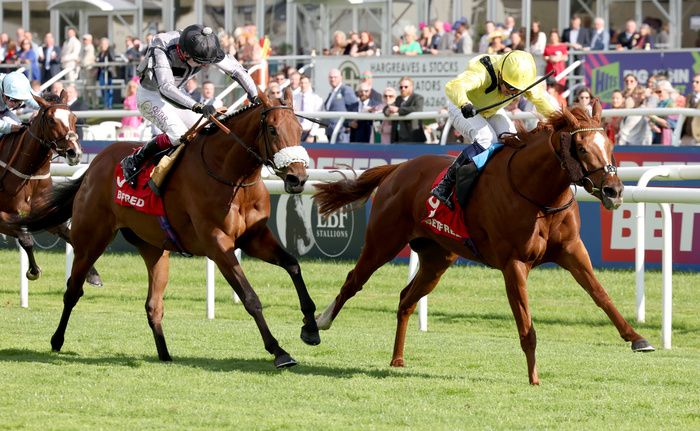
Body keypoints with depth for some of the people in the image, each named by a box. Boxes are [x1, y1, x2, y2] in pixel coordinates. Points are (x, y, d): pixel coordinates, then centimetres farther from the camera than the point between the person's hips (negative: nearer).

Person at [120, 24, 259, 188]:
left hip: (176, 93, 6)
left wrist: (255, 97, -22)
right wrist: (198, 107, -62)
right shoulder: (162, 52, -38)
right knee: (178, 135, -26)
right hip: (150, 96, -6)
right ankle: (133, 161, -12)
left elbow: (237, 70, -12)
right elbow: (166, 88, -51)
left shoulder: (207, 50, -22)